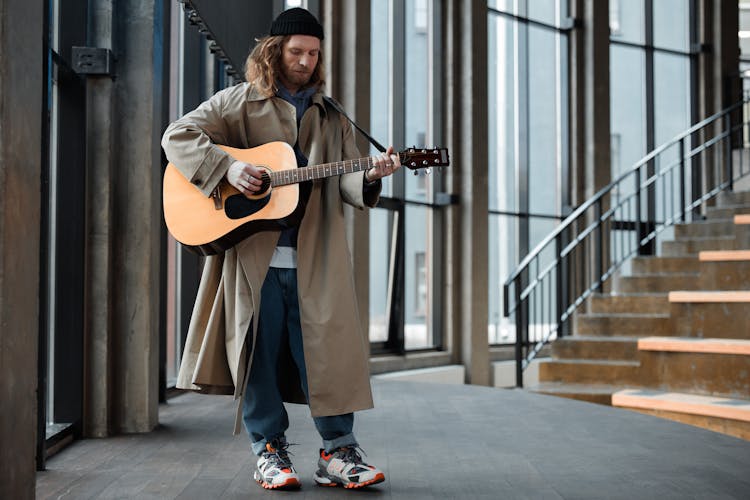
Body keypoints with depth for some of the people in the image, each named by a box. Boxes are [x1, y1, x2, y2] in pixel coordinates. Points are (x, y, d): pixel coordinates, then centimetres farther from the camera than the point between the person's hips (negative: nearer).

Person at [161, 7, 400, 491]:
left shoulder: (331, 118, 18)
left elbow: (344, 182, 9)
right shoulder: (239, 102, 8)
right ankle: (270, 451, 14)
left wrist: (370, 177, -14)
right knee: (258, 351, 2)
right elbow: (178, 135, 1)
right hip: (253, 254, -2)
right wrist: (227, 166, -13)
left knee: (328, 348, -2)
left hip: (316, 258, 2)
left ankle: (338, 452, 7)